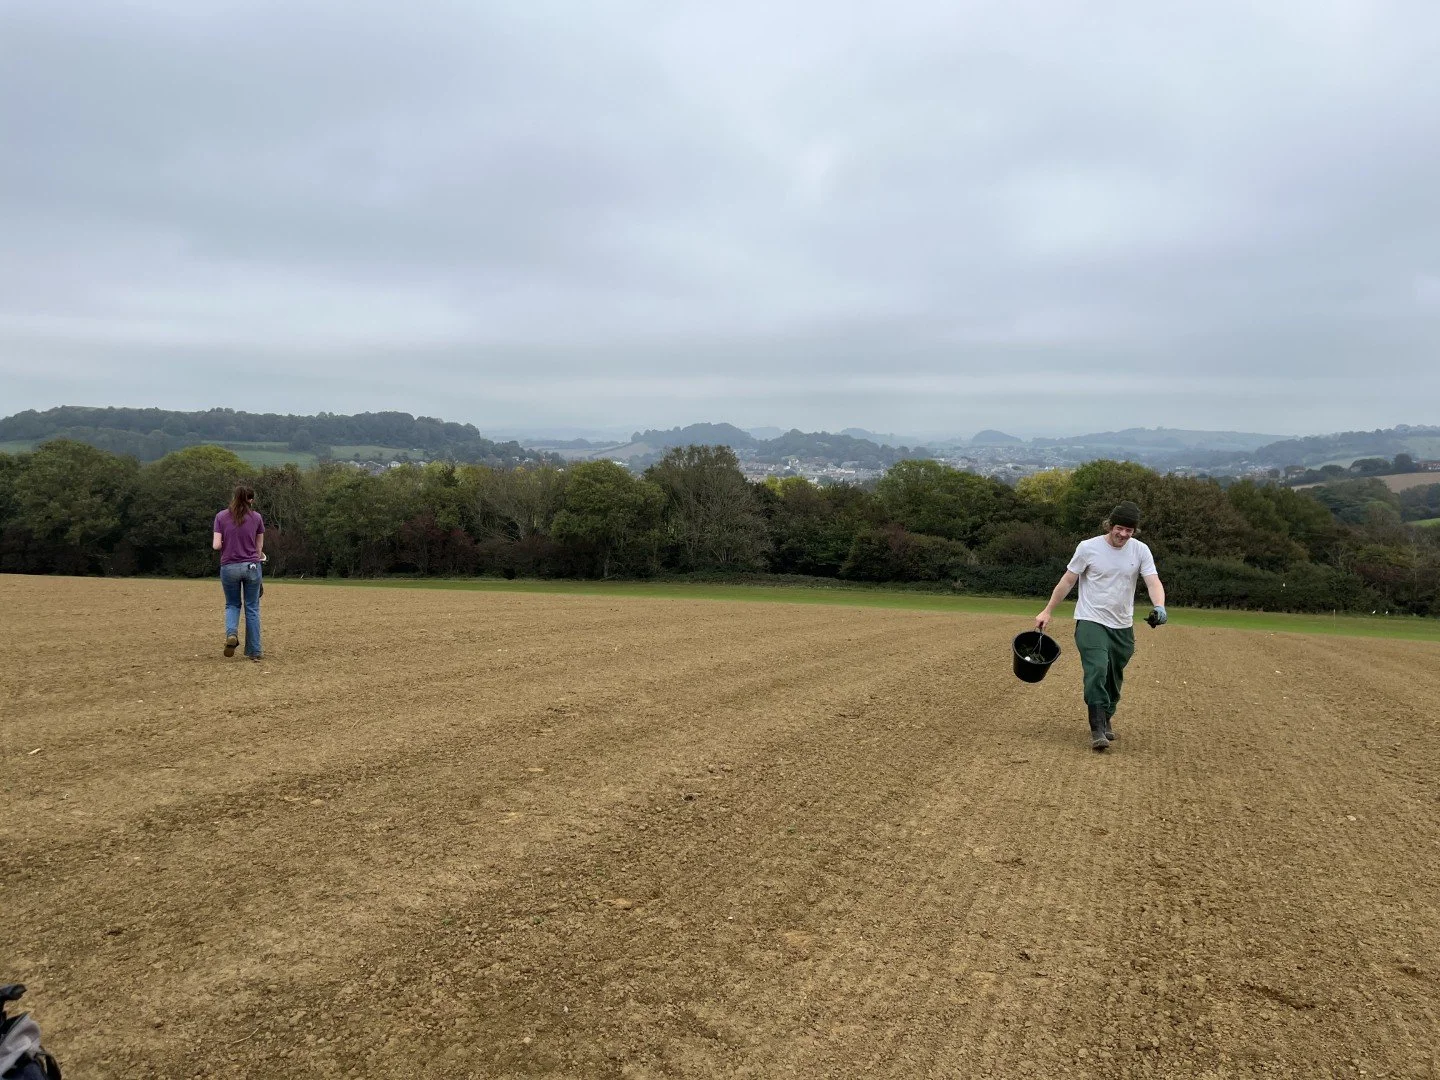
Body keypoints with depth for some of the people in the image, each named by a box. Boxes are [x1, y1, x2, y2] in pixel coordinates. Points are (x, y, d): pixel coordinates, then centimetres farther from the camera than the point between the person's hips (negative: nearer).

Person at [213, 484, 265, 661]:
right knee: (252, 608, 8)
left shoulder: (221, 517, -1)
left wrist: (227, 545, 16)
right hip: (251, 566, 0)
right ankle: (254, 651, 10)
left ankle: (231, 633, -10)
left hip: (229, 567, 0)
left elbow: (216, 545, -5)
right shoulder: (256, 517, 0)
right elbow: (259, 547, 5)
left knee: (232, 604, 19)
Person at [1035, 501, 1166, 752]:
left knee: (1114, 678, 12)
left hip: (1123, 627, 4)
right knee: (1097, 671, -20)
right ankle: (1097, 730, -18)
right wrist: (1047, 612, 0)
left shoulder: (1140, 550, 0)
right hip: (1091, 621, -4)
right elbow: (1067, 581, 0)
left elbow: (1153, 582, -10)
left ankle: (1105, 721, 33)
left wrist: (1159, 607, -31)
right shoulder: (1088, 547, -8)